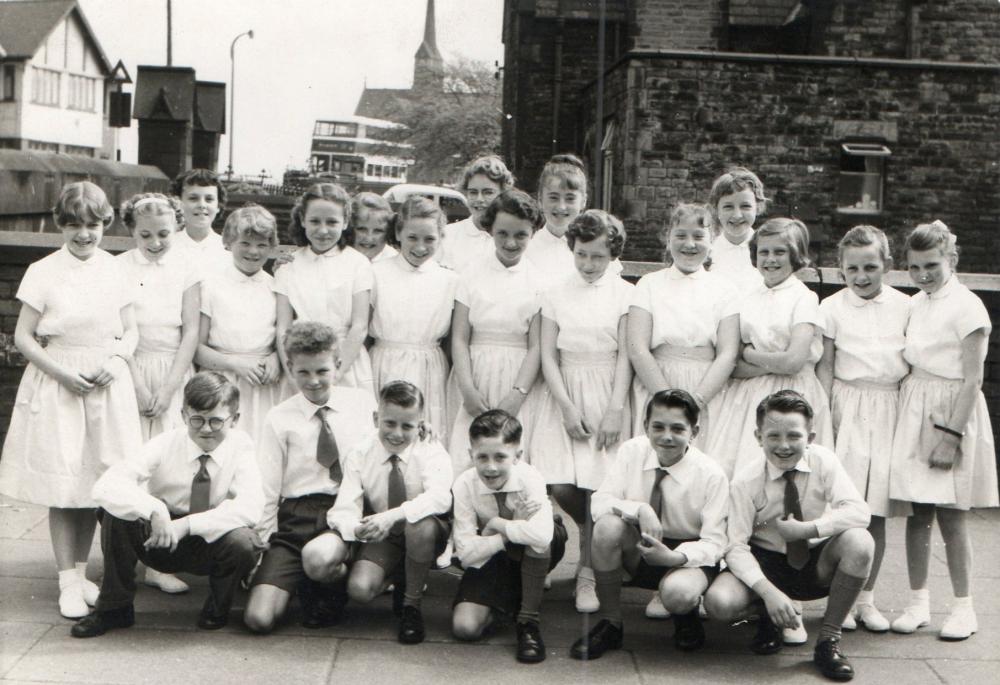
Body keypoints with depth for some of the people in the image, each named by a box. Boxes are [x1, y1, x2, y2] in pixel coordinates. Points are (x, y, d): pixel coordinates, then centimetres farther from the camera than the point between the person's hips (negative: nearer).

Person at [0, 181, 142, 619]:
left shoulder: (115, 270, 5)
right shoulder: (43, 272, -3)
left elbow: (131, 331, 11)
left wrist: (115, 360, -9)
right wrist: (62, 372, -14)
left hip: (107, 386, 3)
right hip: (56, 386, -3)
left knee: (97, 483, 7)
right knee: (61, 486, -1)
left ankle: (81, 572, 22)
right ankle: (68, 583, 6)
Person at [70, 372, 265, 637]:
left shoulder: (239, 446, -15)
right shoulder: (166, 444, -15)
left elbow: (249, 507, -29)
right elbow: (104, 487, -25)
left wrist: (186, 525, -36)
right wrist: (154, 510, -42)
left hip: (212, 543, -1)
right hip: (159, 541, 1)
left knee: (243, 542, -34)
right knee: (116, 512, -27)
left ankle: (218, 607, 0)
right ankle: (114, 608, -7)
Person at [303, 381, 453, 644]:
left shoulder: (431, 452, -14)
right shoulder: (360, 454, -8)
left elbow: (440, 497, -33)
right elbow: (344, 509, -15)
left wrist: (393, 515, -48)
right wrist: (355, 528, -41)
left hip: (424, 534, -2)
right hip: (380, 537, 2)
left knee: (422, 524, -39)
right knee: (360, 589, -26)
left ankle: (412, 602, -12)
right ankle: (396, 580, 12)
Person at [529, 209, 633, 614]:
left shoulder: (624, 294, 2)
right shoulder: (556, 296, 8)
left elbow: (625, 356, -2)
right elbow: (548, 356, 3)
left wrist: (615, 410, -11)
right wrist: (567, 408, -7)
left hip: (607, 395, -2)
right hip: (564, 395, 2)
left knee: (598, 487, -9)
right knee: (560, 485, -10)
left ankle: (588, 572, 6)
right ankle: (596, 543, 20)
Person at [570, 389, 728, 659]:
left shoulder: (711, 475, -16)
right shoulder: (632, 451, -9)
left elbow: (713, 542, -15)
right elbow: (599, 503, -12)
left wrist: (675, 557, -35)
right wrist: (640, 509, -32)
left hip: (687, 556, -3)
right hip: (640, 548, 3)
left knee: (677, 593, -37)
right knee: (607, 525, -30)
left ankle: (687, 615, 6)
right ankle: (609, 624, -12)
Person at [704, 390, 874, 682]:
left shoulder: (823, 461, -12)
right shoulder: (746, 482, -16)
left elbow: (859, 511, -22)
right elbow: (736, 546, -19)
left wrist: (806, 529, -32)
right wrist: (768, 592, -33)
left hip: (817, 565, 1)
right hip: (767, 564, -1)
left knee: (859, 541, -32)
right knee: (719, 602, -31)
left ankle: (828, 640, -15)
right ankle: (768, 615, 8)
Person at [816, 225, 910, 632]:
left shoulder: (903, 306, 5)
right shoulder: (832, 307, 0)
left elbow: (914, 365, 9)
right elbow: (824, 367, 1)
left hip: (890, 411, 2)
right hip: (847, 409, -2)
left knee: (877, 513, 4)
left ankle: (866, 598, 15)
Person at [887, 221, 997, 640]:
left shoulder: (966, 307, -9)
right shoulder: (914, 305, 11)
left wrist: (950, 433, -17)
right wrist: (908, 412, 6)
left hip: (952, 413, -6)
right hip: (913, 412, 6)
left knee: (951, 517, -2)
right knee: (916, 514, 6)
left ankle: (963, 608, 10)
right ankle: (918, 602, 16)